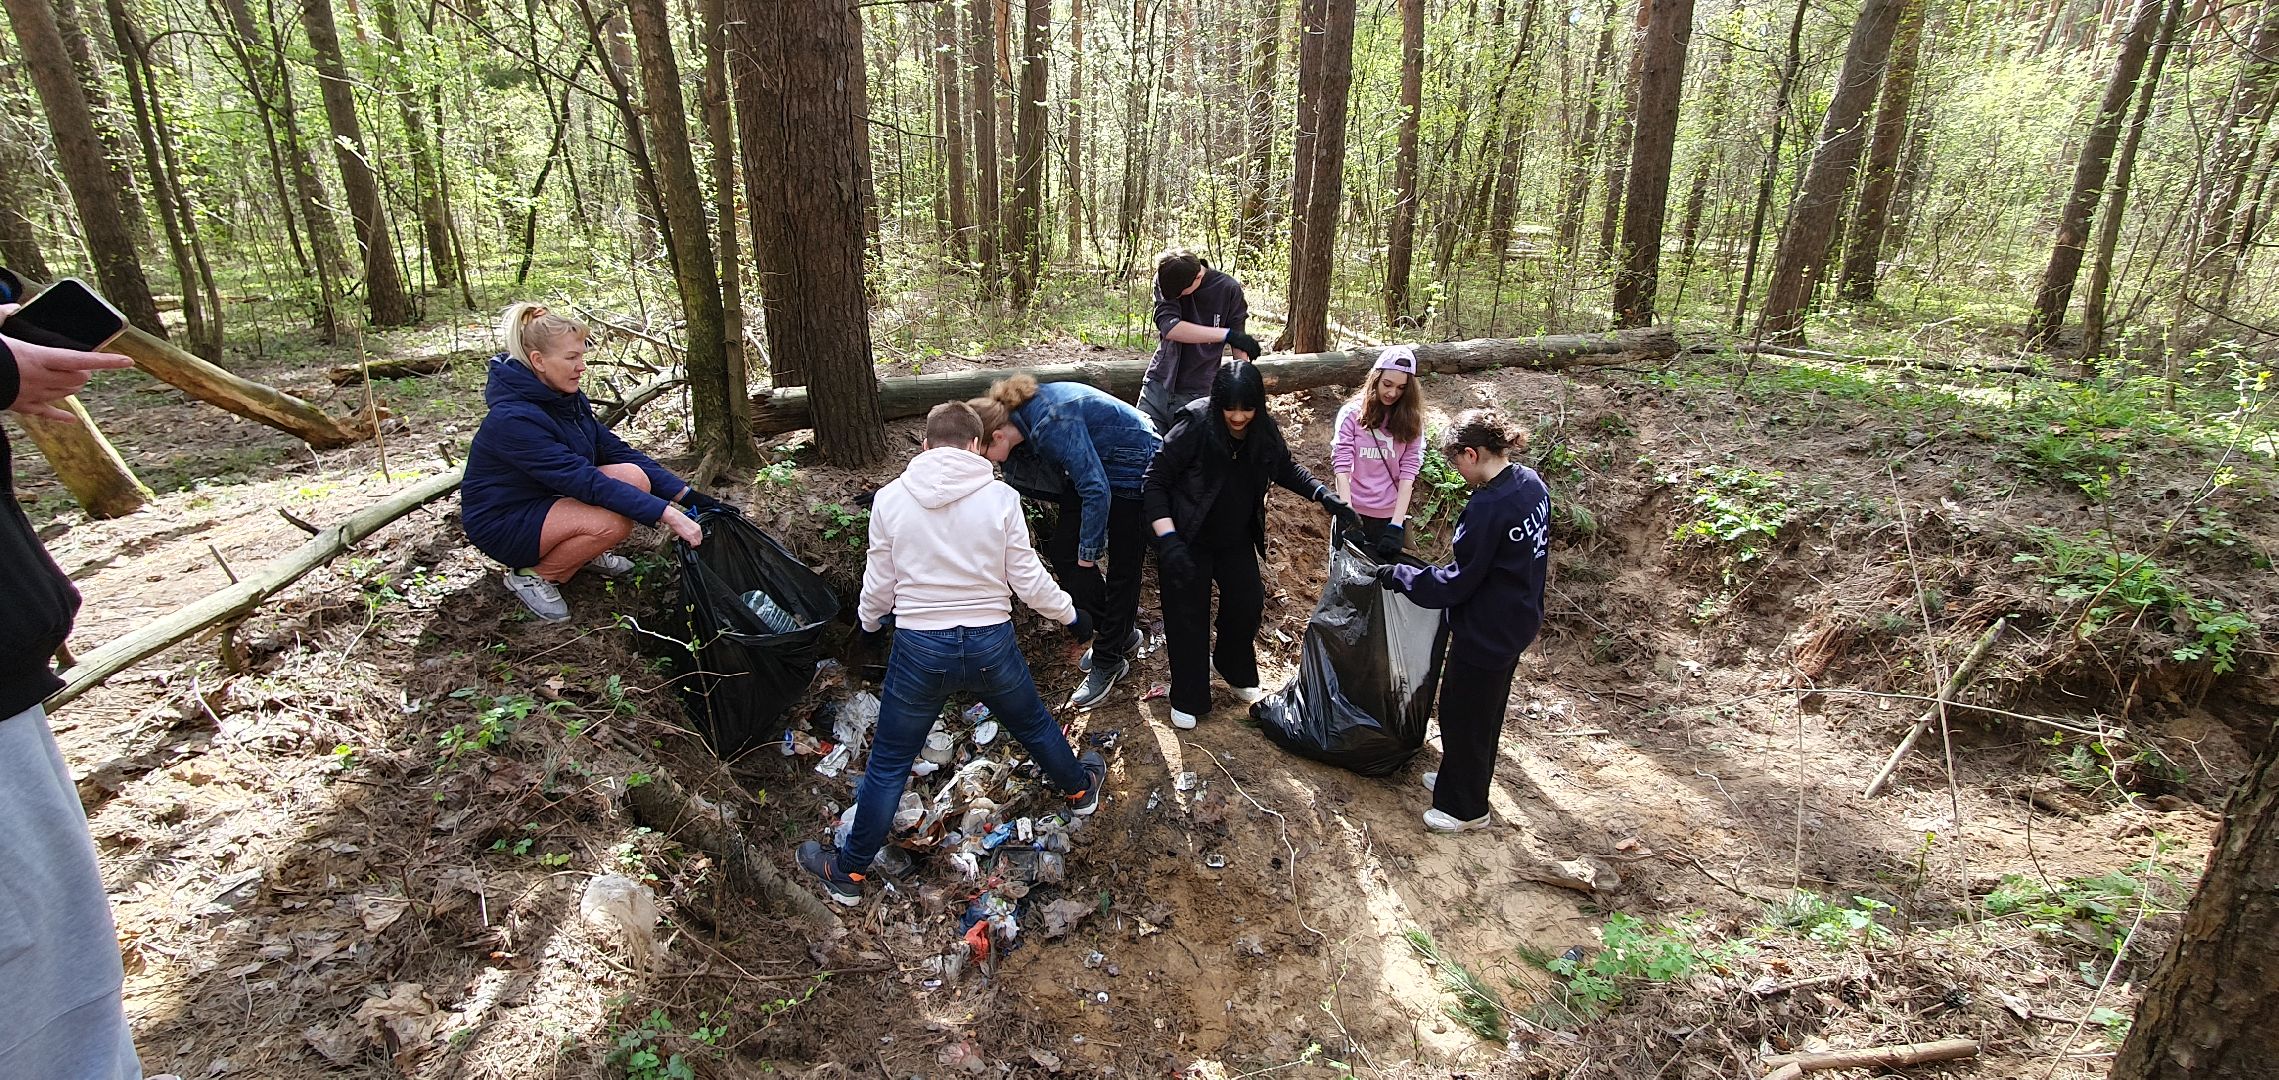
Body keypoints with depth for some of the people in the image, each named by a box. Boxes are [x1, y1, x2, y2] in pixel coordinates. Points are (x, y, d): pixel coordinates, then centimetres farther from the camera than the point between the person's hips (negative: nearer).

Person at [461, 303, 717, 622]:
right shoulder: (512, 419, -29)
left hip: (549, 497, 8)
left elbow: (616, 451, -3)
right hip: (503, 523, -8)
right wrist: (666, 514, -41)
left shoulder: (566, 398, -3)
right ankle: (532, 574, -6)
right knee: (614, 521, -30)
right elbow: (584, 481, -35)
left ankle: (585, 554, 9)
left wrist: (685, 494, -14)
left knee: (635, 476, -14)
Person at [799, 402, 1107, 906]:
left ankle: (848, 872, 27)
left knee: (888, 762, 14)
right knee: (1034, 724, 27)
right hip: (990, 644, 1)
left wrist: (869, 622, 23)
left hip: (919, 649, 0)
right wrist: (1071, 615, 13)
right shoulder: (1000, 497, -9)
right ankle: (1080, 789, 52)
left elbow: (879, 584, 2)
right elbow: (1029, 580, -5)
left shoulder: (891, 499, -7)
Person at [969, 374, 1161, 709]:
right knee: (1062, 550, 4)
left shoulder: (1051, 425, -34)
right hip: (1096, 467, 9)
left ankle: (1108, 662, 11)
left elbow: (1096, 490, -30)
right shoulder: (1020, 417, -8)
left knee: (1122, 566, -1)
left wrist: (1088, 552, -20)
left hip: (1134, 466, -9)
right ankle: (1120, 633, 19)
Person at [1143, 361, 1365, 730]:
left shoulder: (1264, 430, -11)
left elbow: (1286, 469, 9)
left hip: (1236, 540, 5)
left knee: (1248, 604, 14)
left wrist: (1325, 496, -7)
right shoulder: (1195, 427, -26)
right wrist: (1168, 539, -32)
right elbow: (1154, 482, -23)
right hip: (1189, 541, -5)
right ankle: (1187, 699, 23)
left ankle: (1236, 671, 42)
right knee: (1188, 617, 3)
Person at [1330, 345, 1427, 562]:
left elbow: (1408, 473, -7)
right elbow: (1341, 468, -11)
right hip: (1354, 513, -1)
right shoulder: (1352, 414, -5)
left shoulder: (1411, 420, 2)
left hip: (1390, 517, 2)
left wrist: (1397, 525, -17)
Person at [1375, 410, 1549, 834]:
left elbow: (1456, 583, -23)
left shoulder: (1489, 507, -30)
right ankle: (1462, 780, 46)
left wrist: (1396, 575, -13)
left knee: (1463, 715, 10)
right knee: (1486, 710, 26)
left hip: (1485, 633, -9)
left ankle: (1465, 807, 28)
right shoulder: (1531, 483, -2)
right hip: (1517, 621, 9)